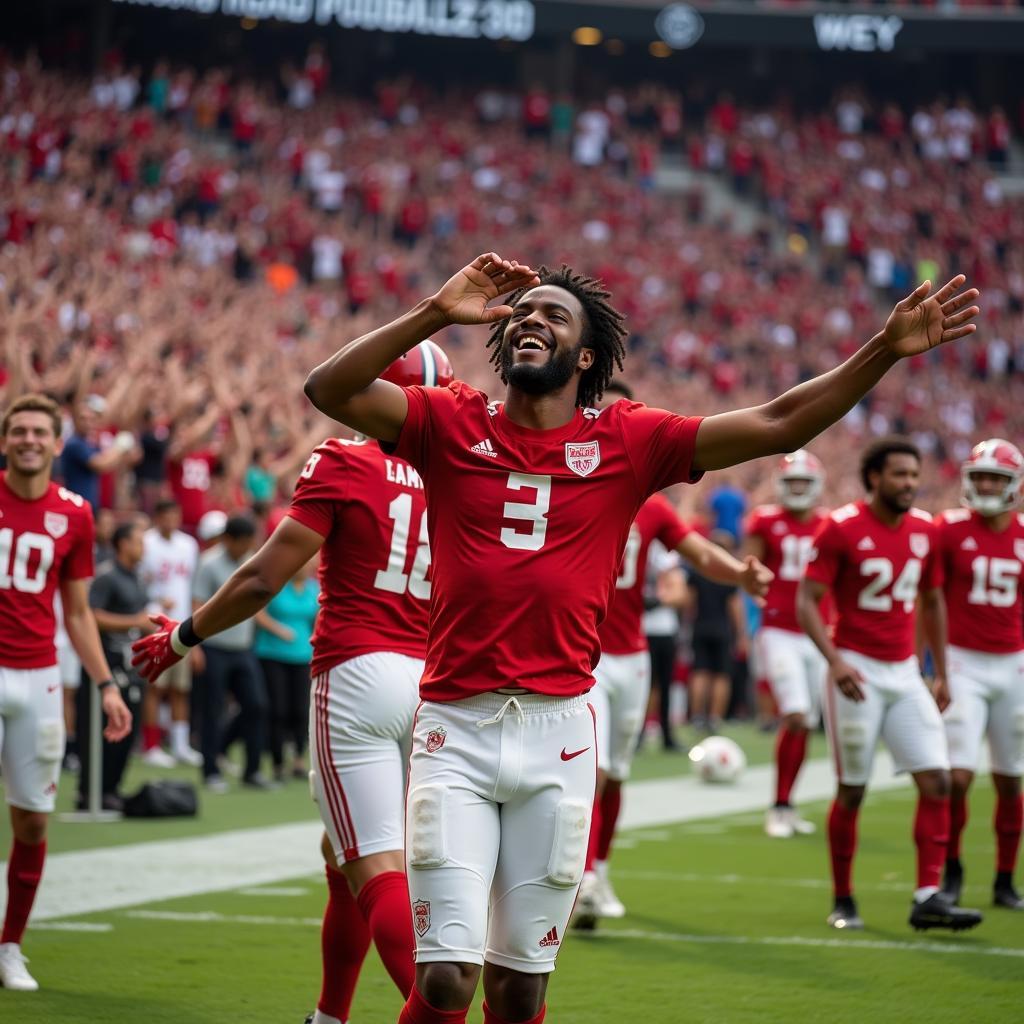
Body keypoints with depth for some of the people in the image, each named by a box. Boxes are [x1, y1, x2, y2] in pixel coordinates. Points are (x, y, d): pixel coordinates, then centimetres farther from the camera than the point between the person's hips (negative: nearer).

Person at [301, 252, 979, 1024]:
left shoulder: (628, 442, 6)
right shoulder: (452, 425, 5)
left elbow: (777, 426, 5)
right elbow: (330, 390, -7)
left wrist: (886, 349, -1)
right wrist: (437, 314, -13)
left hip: (557, 734, 2)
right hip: (456, 729, -1)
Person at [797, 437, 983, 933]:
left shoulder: (924, 530, 6)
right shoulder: (841, 529, -11)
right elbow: (807, 601, -12)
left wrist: (942, 673, 18)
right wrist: (835, 660, -25)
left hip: (905, 673, 5)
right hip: (857, 672, -5)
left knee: (936, 781, -5)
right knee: (852, 790, 2)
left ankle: (928, 897, -4)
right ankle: (842, 901, 15)